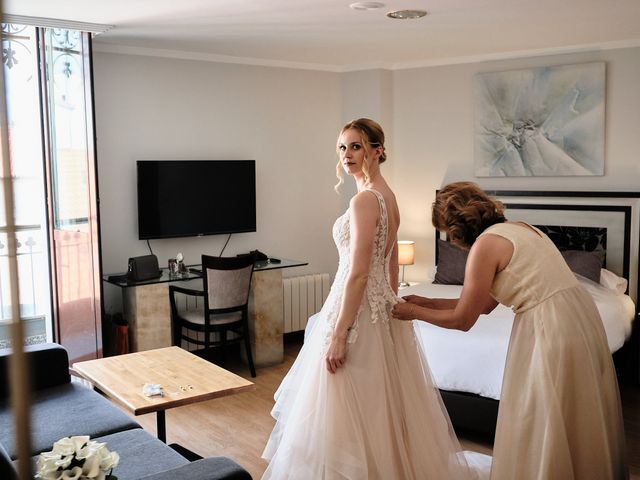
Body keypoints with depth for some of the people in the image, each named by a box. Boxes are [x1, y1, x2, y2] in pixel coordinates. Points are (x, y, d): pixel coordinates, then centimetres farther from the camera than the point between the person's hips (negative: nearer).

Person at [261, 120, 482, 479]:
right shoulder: (388, 196, 10)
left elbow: (358, 274, -22)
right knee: (385, 405, 18)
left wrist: (337, 335, -21)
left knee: (350, 411, 1)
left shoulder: (364, 200, -18)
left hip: (360, 309, -10)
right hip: (383, 308, 10)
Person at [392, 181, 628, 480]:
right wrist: (426, 302, 23)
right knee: (579, 426, 22)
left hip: (552, 329, -9)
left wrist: (414, 312, 9)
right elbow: (486, 304, 20)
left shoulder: (485, 244, -12)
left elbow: (462, 320, -5)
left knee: (540, 429, 7)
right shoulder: (516, 229, 15)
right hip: (581, 317, 9)